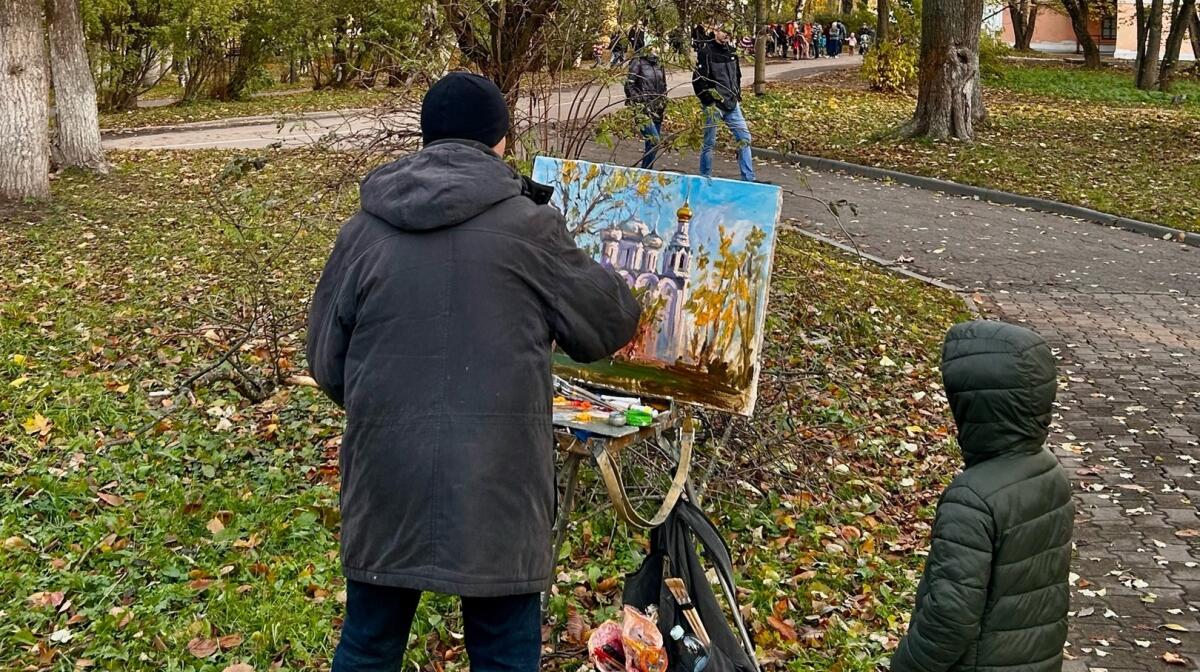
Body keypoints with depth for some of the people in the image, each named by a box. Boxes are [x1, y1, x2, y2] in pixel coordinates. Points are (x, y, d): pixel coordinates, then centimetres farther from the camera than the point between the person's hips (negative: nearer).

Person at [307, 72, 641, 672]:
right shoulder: (525, 225, -8)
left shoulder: (363, 232, 1)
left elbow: (327, 363, 8)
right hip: (496, 488, -3)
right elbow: (613, 320, 4)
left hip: (385, 483, 3)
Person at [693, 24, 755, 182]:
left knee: (744, 138, 3)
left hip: (732, 105, 6)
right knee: (710, 143, 2)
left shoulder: (732, 52, 11)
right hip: (714, 106, -6)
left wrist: (738, 97, 15)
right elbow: (698, 80, -12)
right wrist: (708, 103, -15)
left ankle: (748, 179, 7)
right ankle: (705, 179, 14)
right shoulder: (707, 53, -9)